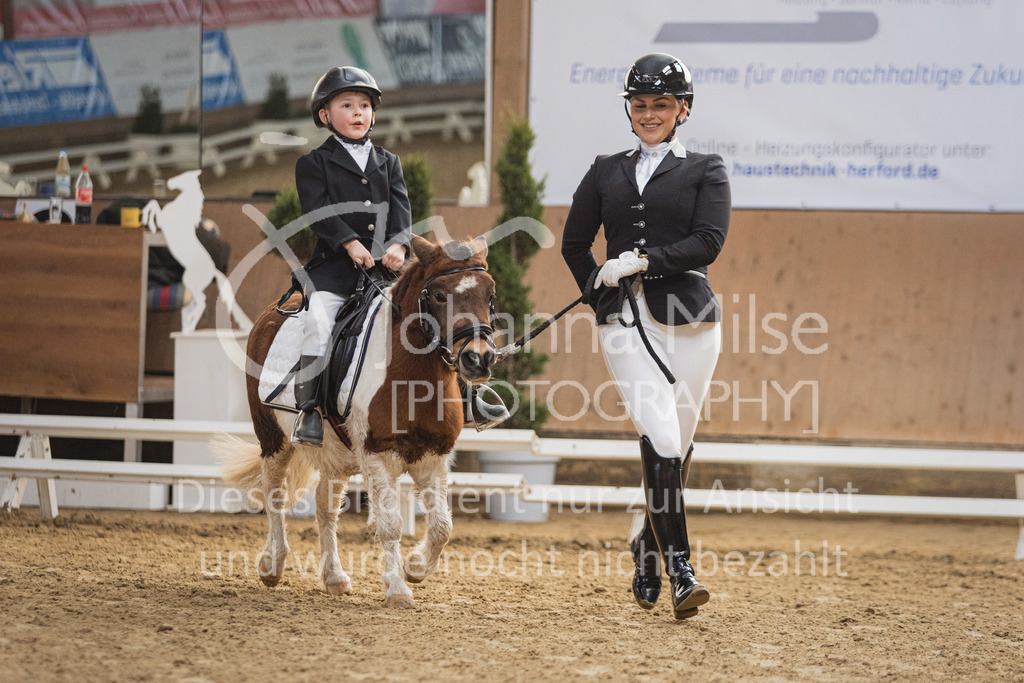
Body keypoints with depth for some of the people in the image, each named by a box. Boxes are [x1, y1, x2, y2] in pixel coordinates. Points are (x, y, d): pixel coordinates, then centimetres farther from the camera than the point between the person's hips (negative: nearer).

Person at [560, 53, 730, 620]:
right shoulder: (606, 172, 17)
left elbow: (707, 243, -6)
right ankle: (680, 572, -19)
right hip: (625, 323, 0)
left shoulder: (705, 171, 8)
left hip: (689, 320, 0)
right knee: (660, 439, -15)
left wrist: (642, 260, -13)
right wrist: (601, 291, 9)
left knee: (678, 447, 4)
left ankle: (648, 550, 27)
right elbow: (574, 243, 21)